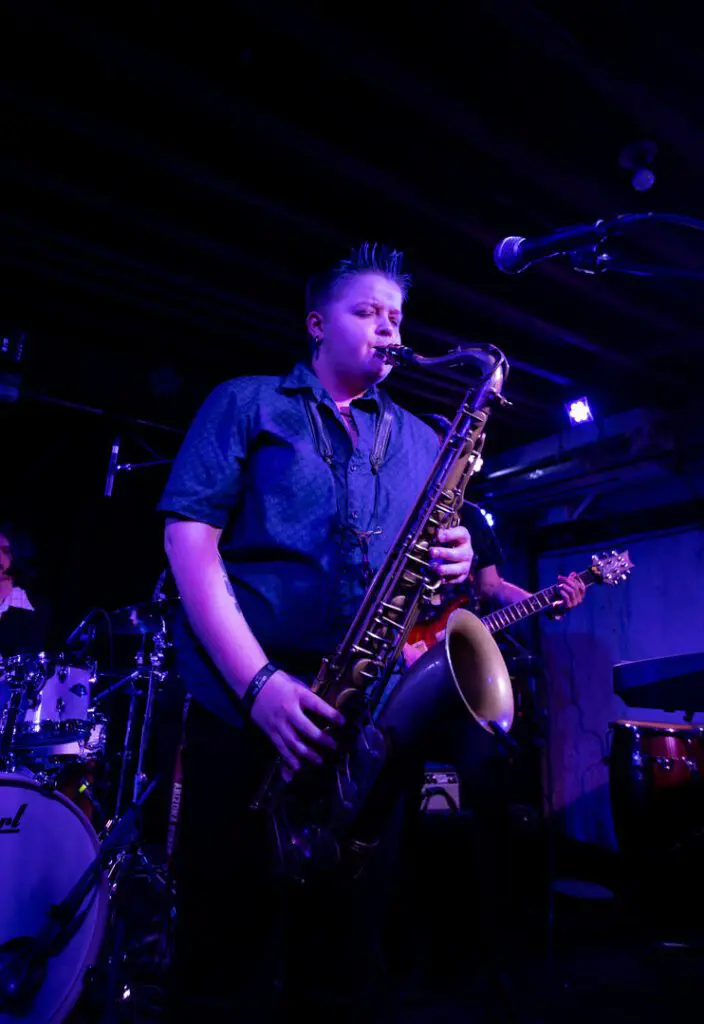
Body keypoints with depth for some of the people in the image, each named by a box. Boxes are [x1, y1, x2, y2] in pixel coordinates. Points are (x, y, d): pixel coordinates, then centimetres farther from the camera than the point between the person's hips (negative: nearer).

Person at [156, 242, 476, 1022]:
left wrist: (451, 562, -6)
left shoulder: (420, 442, 20)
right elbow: (187, 536, -4)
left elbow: (428, 551, 21)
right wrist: (258, 680, -16)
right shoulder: (246, 404, 8)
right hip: (245, 708, -3)